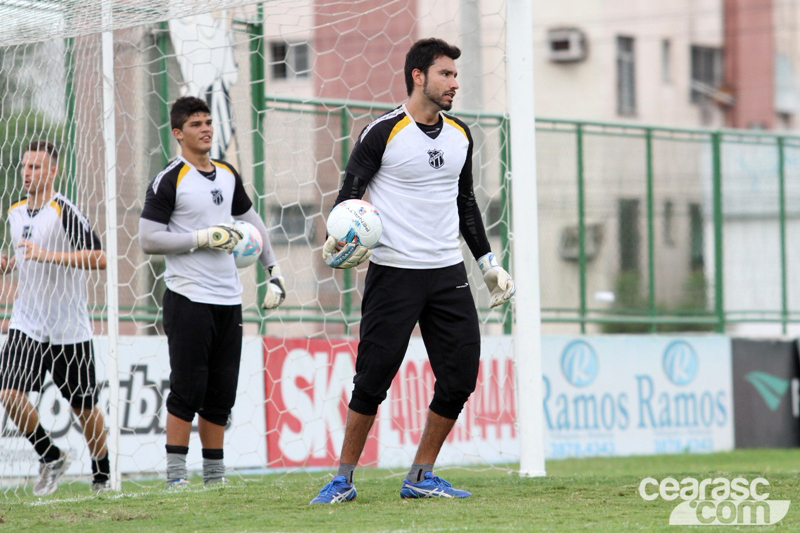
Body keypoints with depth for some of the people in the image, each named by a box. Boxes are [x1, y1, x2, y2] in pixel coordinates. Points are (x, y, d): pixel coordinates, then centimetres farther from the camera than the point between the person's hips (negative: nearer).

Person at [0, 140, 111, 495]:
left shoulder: (64, 211, -12)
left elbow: (99, 258, -22)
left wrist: (49, 255, -29)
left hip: (69, 329, -5)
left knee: (84, 407, 4)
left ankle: (102, 475, 24)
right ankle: (50, 457, 7)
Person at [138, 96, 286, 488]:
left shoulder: (228, 175, 14)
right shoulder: (169, 181, -6)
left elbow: (252, 222, 27)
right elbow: (148, 239, -11)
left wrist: (273, 271, 20)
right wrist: (202, 239, -15)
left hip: (228, 300, 6)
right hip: (188, 298, -6)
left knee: (221, 394, 7)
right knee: (187, 389, -8)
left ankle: (214, 474, 14)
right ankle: (176, 477, -3)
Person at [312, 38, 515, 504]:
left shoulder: (460, 135, 11)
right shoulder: (384, 133, -8)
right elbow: (350, 192, -5)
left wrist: (488, 262, 21)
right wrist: (339, 239, -25)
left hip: (448, 273, 6)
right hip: (393, 272, -6)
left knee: (460, 378, 0)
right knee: (373, 379, -6)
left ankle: (421, 478, 12)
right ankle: (344, 479, 8)